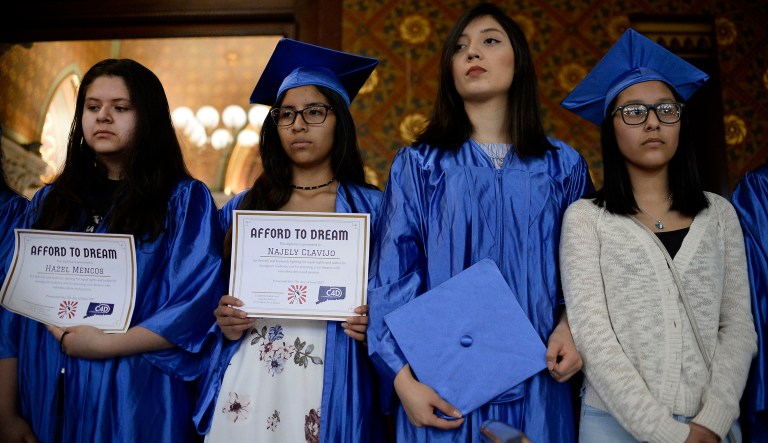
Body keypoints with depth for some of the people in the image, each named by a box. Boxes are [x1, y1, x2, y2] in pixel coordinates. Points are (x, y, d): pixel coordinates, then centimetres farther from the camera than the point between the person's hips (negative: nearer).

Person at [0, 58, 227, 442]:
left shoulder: (185, 200, -5)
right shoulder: (49, 203, 7)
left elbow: (197, 306, -13)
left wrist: (102, 344, -15)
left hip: (136, 406, -3)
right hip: (49, 404, 4)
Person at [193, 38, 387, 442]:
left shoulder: (371, 208, -1)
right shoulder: (242, 208, 6)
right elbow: (219, 305, 12)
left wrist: (372, 327, -18)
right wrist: (225, 324, -8)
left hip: (330, 391, -1)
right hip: (247, 388, 2)